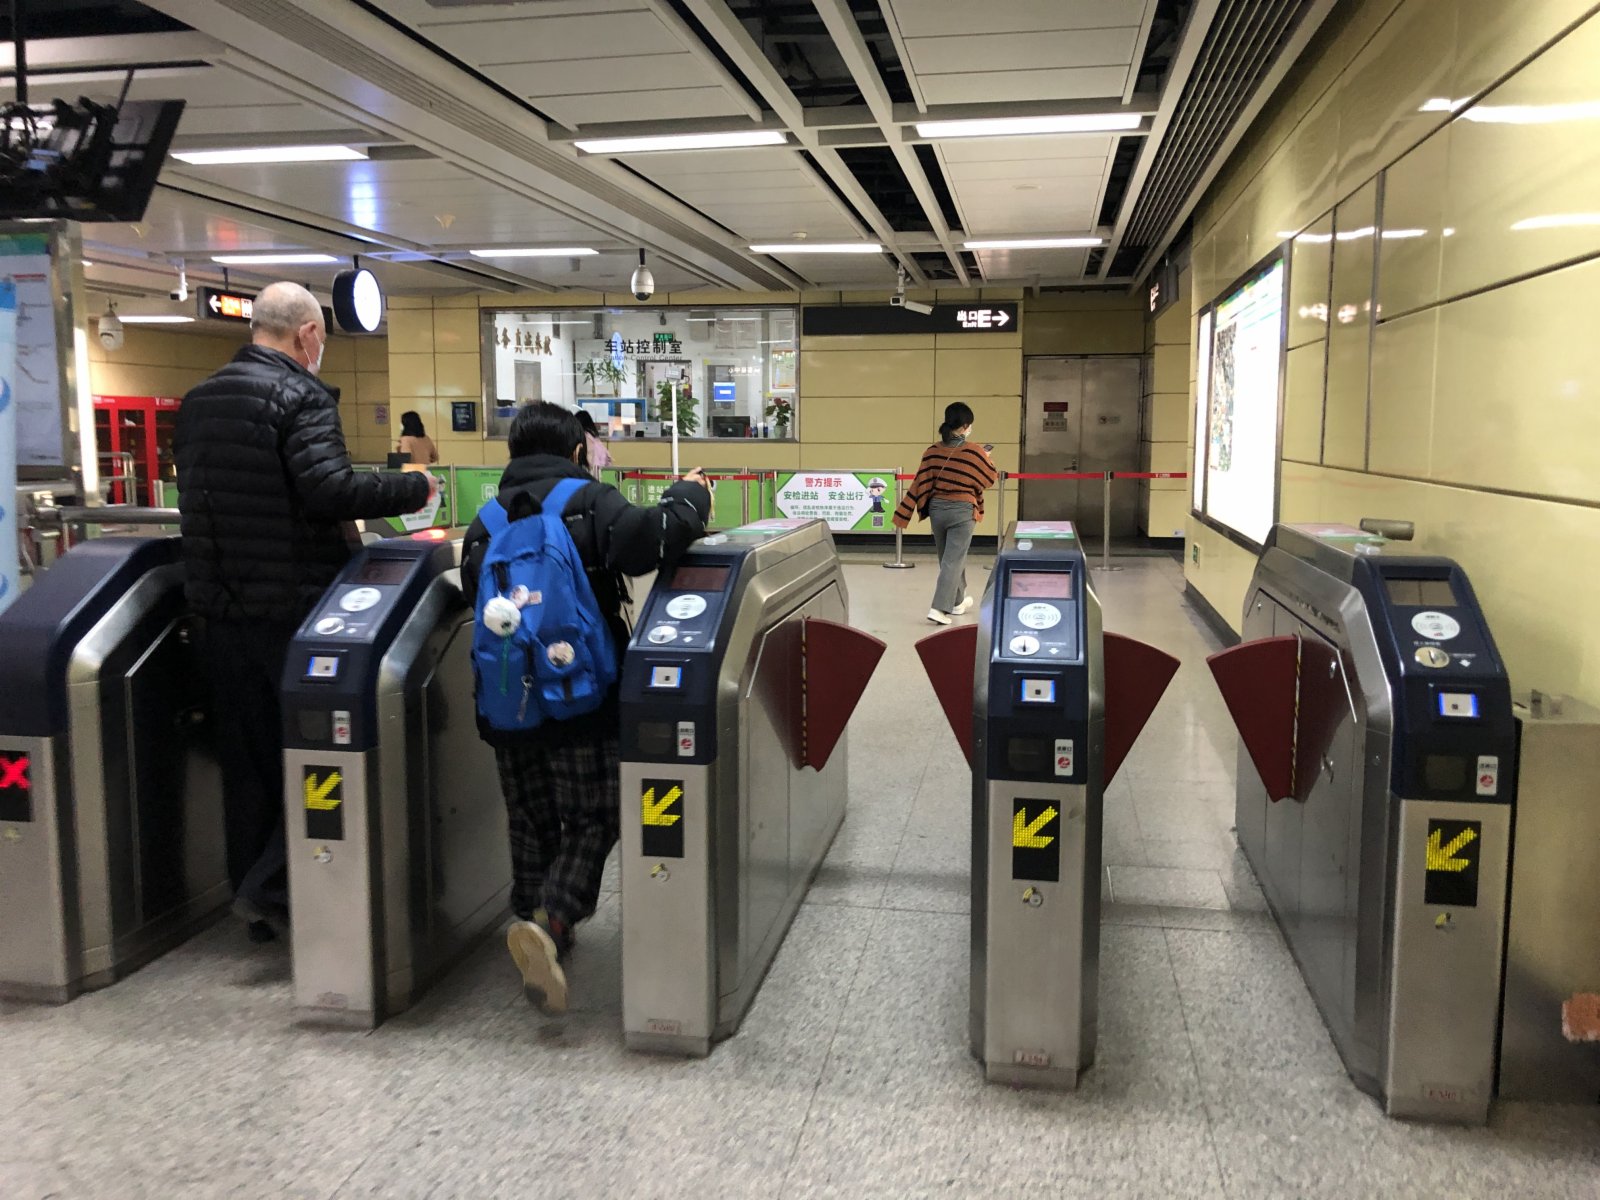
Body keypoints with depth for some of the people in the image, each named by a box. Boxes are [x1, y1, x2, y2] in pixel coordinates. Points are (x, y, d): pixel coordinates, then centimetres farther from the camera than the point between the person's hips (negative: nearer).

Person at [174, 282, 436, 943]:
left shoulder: (197, 401, 12)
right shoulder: (299, 396, -11)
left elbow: (196, 494, 18)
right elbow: (329, 490, -23)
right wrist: (413, 487, -11)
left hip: (219, 606, 7)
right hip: (293, 604, -7)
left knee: (245, 758, 13)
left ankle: (252, 897, 23)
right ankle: (272, 888, 2)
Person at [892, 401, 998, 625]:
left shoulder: (933, 450, -2)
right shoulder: (974, 451, -13)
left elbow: (920, 483, -3)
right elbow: (991, 478, 1)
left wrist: (904, 514, -1)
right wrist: (986, 457, 19)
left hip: (937, 508, 5)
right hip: (962, 511, -5)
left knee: (948, 557, 19)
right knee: (953, 560, -2)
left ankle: (957, 601, 35)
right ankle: (939, 608, -12)